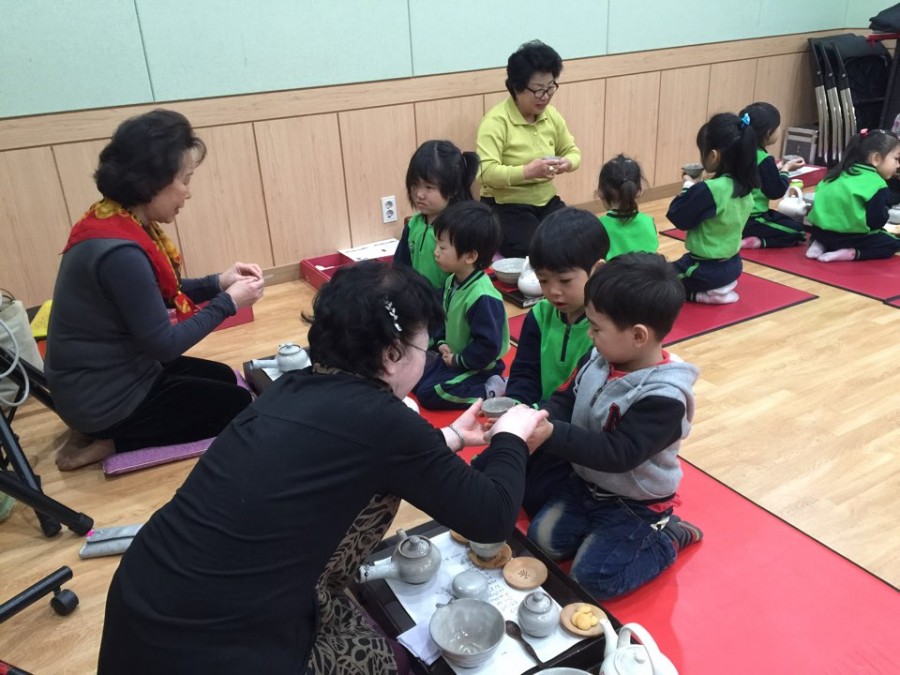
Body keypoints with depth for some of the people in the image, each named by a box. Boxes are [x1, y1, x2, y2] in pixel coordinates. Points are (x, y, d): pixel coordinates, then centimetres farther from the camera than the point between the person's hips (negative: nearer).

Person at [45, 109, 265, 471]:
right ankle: (105, 440, 2)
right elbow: (164, 344, -24)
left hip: (111, 373, 9)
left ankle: (103, 432, 14)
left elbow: (151, 295, 12)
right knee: (237, 404, 3)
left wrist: (217, 282, -1)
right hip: (104, 397, -9)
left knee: (224, 377, 22)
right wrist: (228, 302, -15)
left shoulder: (114, 221, -2)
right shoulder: (119, 252, -31)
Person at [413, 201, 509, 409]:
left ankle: (492, 389, -9)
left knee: (429, 393, -16)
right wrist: (442, 344, -1)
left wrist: (458, 361, -18)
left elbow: (488, 346, -29)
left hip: (477, 367, -9)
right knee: (414, 381, 12)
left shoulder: (482, 297, -30)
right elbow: (444, 317, 15)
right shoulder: (452, 281, -1)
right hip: (453, 358, 10)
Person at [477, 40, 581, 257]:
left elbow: (572, 150, 16)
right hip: (505, 205, -6)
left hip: (547, 201, 6)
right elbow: (487, 173, -24)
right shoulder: (496, 121, -15)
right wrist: (527, 172, -36)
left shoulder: (551, 115, 5)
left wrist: (568, 163, -9)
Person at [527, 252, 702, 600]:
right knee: (540, 540, 5)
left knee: (591, 579, -6)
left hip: (635, 504, -7)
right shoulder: (600, 361, -9)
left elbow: (618, 453, -36)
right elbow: (565, 400, 0)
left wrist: (549, 433, -42)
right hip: (586, 484, 7)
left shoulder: (663, 398, -31)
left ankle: (666, 538, 12)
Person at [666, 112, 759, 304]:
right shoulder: (744, 186, -1)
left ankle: (709, 293, -2)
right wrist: (695, 187, 2)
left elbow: (678, 217, -15)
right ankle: (720, 287, 18)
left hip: (708, 269, -10)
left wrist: (688, 186, -2)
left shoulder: (709, 190, -29)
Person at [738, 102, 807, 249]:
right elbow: (776, 191, -10)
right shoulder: (764, 160, -19)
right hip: (750, 220, -8)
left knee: (787, 220, 30)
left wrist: (777, 168, 14)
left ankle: (750, 238, 8)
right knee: (798, 230, 4)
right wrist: (786, 169, 3)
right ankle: (759, 242, -14)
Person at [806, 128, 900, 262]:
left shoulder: (842, 172, 13)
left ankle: (820, 244, 10)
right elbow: (877, 221, -10)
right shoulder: (877, 185, -8)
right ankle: (850, 254, -9)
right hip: (847, 236, -7)